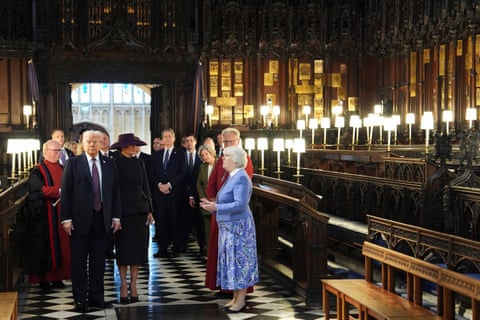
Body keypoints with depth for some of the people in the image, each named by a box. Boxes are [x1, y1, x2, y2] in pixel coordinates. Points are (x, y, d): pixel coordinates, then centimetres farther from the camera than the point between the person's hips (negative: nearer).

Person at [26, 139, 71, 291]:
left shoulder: (62, 170, 16)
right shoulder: (38, 171, -4)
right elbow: (39, 190, -16)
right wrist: (59, 191, -20)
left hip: (61, 213, 6)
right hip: (45, 216, -6)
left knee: (61, 244, 5)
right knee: (45, 246, -3)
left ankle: (57, 277, 11)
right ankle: (43, 278, 4)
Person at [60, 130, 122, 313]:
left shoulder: (109, 164, 9)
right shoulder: (73, 164, 0)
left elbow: (115, 192, 10)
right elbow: (65, 192, -3)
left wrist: (116, 216, 5)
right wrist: (66, 219, -9)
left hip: (102, 219, 3)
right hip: (80, 219, -3)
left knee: (99, 262, 9)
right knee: (79, 262, 4)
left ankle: (96, 298, 19)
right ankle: (80, 300, 12)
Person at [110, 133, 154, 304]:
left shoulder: (139, 163, 10)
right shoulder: (115, 164, -4)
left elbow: (146, 186, 12)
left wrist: (149, 210, 7)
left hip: (139, 210, 4)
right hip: (123, 211, -4)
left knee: (138, 248, 4)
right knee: (123, 249, 1)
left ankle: (133, 285, 11)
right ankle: (123, 285, 8)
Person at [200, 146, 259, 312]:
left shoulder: (241, 178, -17)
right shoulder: (232, 177, 14)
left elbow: (240, 205, -25)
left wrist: (217, 208, -26)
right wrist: (212, 204, 7)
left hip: (238, 227, -10)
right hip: (229, 226, 10)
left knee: (239, 261, -3)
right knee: (232, 261, 13)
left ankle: (241, 300, 4)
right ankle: (235, 298, 20)